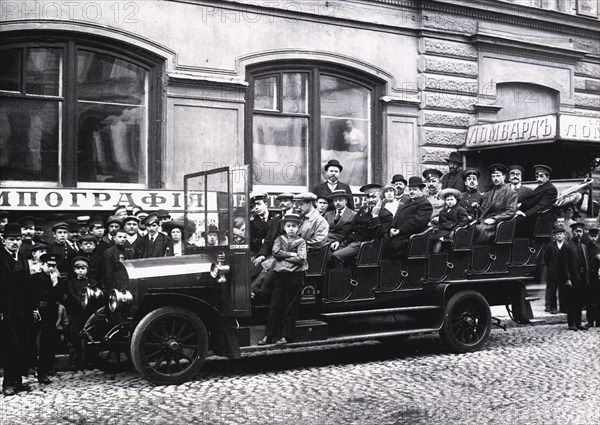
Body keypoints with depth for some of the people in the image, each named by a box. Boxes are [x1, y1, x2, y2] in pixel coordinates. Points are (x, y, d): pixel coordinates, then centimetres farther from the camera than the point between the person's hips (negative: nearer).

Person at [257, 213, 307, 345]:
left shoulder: (301, 242, 3)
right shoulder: (279, 239, 11)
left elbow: (300, 259, -11)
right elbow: (275, 252, -6)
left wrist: (282, 256, -7)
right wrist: (291, 254, -11)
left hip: (295, 275, -2)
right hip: (280, 275, 2)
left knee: (291, 306, 2)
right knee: (275, 305, 2)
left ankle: (287, 336, 9)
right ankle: (269, 335, 6)